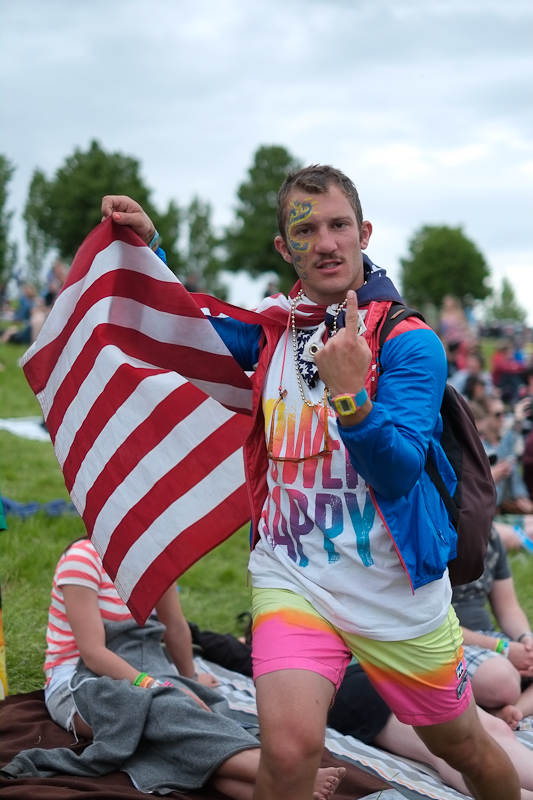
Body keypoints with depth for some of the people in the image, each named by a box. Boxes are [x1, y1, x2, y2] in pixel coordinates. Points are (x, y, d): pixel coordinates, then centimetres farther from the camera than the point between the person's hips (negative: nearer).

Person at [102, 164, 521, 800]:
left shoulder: (409, 341, -11)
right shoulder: (270, 327, 2)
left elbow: (398, 473, -20)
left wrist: (350, 394, -37)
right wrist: (146, 246, 4)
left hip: (397, 589, -1)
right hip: (291, 575, 2)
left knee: (462, 745, 16)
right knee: (289, 747, -23)